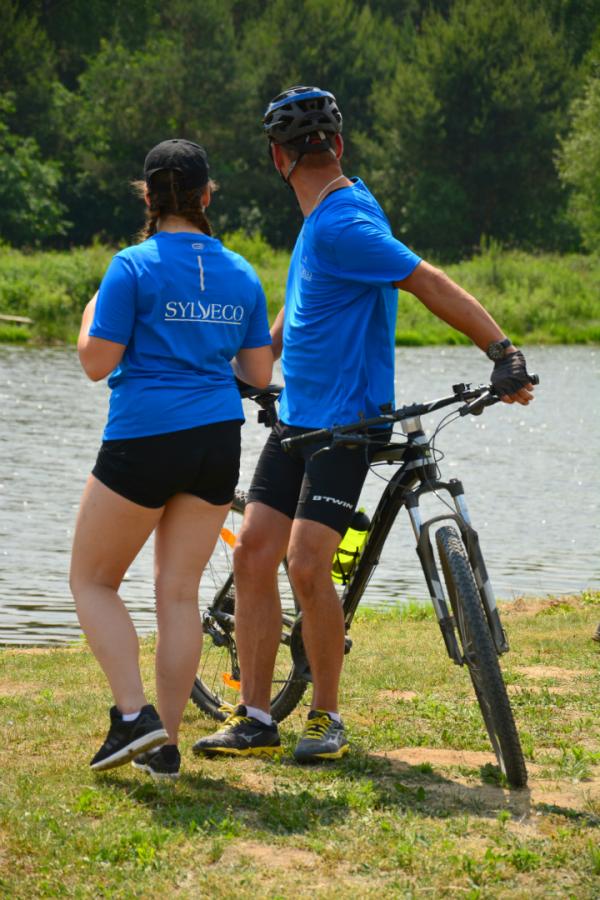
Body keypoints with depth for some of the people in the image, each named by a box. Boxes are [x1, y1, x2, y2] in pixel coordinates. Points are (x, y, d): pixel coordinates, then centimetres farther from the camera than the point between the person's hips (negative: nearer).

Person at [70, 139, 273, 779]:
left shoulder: (134, 267, -8)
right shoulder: (240, 275, 8)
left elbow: (96, 363, -10)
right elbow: (258, 372, 11)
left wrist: (89, 314, 9)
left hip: (143, 441, -5)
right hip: (217, 440, 5)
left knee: (92, 581, 9)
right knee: (180, 591, 9)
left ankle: (132, 714, -5)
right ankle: (164, 744, 9)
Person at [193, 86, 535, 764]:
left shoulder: (341, 225, -18)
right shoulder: (326, 216, 12)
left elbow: (430, 284, -25)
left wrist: (502, 351, -33)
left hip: (345, 426, -9)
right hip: (295, 419, 9)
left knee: (306, 565, -16)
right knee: (252, 554, 2)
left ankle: (326, 717, 2)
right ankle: (254, 718, 7)